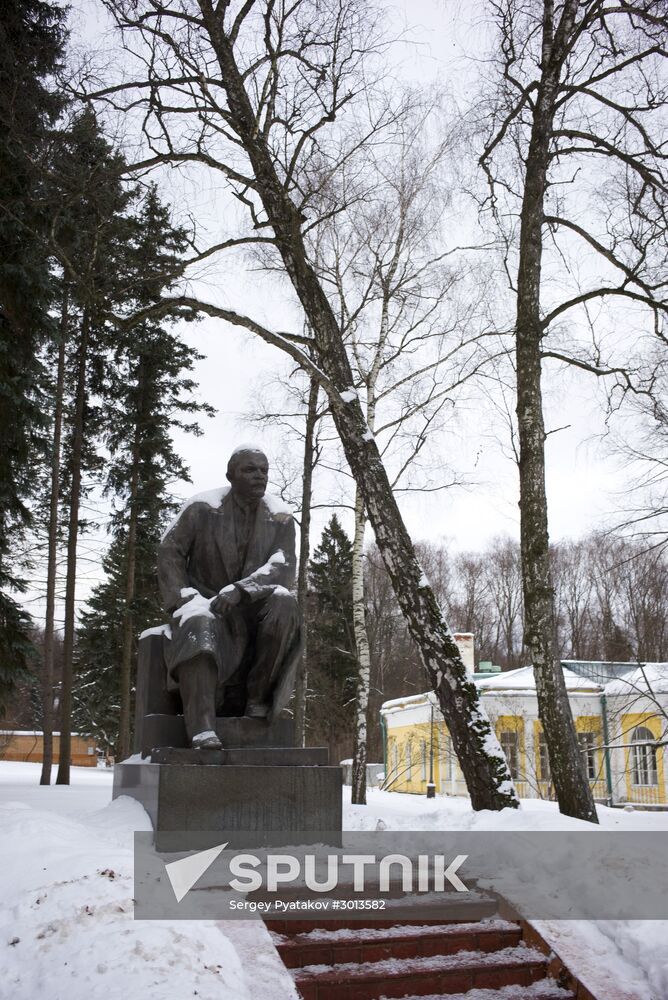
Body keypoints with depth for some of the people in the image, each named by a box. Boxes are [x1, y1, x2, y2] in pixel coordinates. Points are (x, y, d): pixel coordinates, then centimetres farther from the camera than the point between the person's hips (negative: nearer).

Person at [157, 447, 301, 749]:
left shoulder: (280, 518, -2)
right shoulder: (202, 508, -6)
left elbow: (283, 568, -14)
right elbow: (169, 555, -4)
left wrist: (239, 590, -30)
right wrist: (186, 601, -19)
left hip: (251, 607, 2)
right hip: (203, 601, -2)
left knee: (284, 603, -31)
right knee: (199, 628, -37)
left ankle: (258, 697, -21)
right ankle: (202, 730, -48)